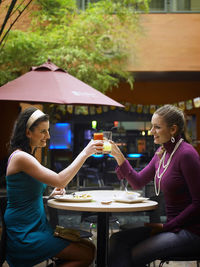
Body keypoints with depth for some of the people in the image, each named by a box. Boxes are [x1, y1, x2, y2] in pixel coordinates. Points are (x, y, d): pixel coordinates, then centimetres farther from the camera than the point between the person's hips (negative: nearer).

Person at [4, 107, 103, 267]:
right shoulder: (20, 157, -17)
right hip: (24, 236, -10)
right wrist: (85, 153, -19)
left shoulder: (28, 156, 15)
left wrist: (52, 194, 5)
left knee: (90, 247, -2)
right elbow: (60, 180, -26)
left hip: (38, 227, 10)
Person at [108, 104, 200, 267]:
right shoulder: (162, 152, 9)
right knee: (117, 241, -8)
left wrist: (166, 226, -14)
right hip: (172, 226, 8)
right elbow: (138, 182, 14)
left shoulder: (186, 154, -16)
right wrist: (119, 156, 1)